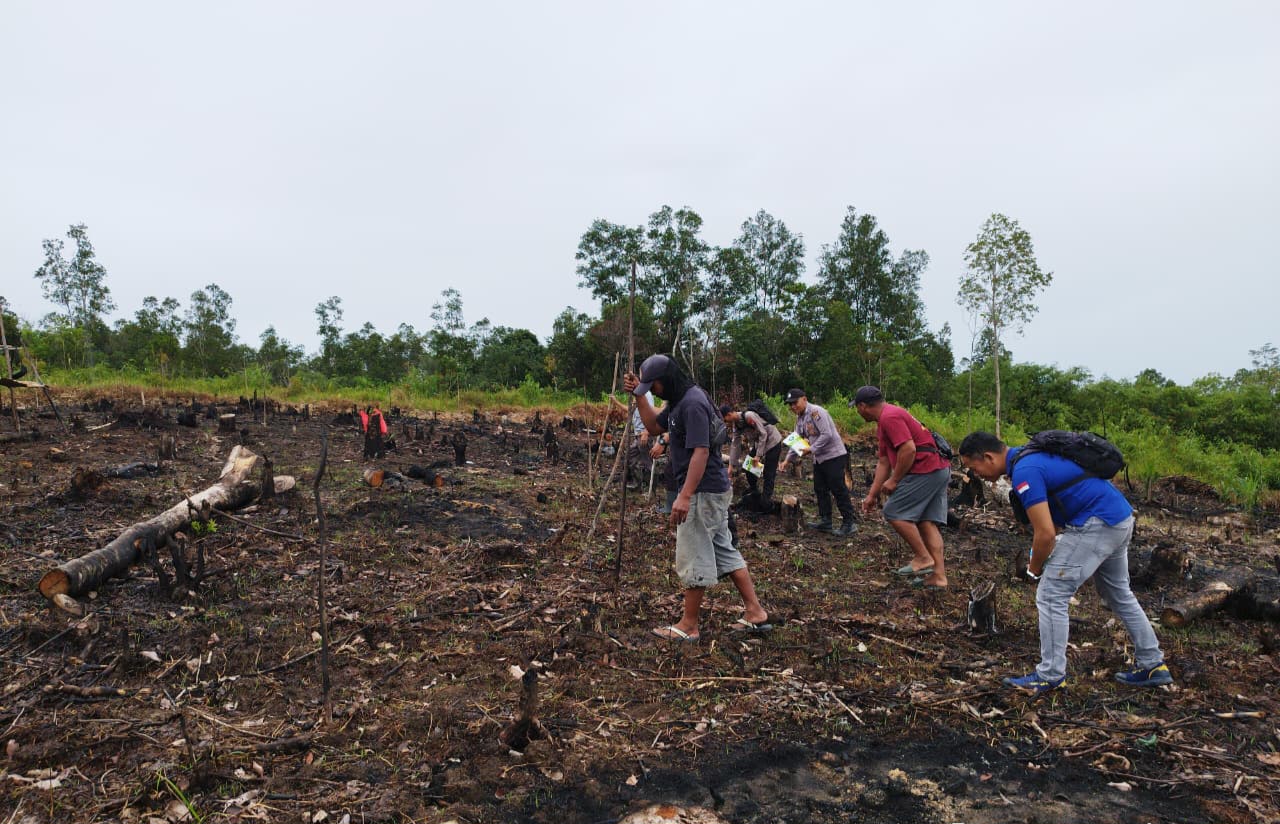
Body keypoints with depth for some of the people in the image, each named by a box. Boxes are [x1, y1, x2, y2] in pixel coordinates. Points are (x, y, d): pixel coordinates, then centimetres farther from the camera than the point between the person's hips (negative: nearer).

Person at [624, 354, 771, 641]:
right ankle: (755, 613, 20)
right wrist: (639, 396, 10)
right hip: (714, 489, 11)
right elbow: (654, 427, 23)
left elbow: (700, 452, -25)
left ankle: (689, 626, 10)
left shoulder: (693, 403, -20)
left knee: (693, 558, -1)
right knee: (724, 550, 15)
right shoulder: (678, 400, 12)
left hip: (703, 492, -11)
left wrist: (685, 497, -29)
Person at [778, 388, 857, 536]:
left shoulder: (816, 412, -18)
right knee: (820, 489, 12)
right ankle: (825, 521, 20)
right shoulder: (799, 418, 12)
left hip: (834, 456, -10)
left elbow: (827, 435, -25)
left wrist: (811, 449, -23)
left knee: (838, 489, -8)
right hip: (819, 458, 10)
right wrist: (787, 460, 4)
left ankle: (849, 523, -2)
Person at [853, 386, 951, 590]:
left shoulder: (890, 417, -12)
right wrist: (872, 494, 22)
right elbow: (884, 462, 23)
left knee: (894, 513, -5)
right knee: (926, 521, 9)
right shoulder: (885, 420, 21)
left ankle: (923, 558, 1)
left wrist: (894, 480, -11)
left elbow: (909, 449, -22)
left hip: (924, 470, -10)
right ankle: (938, 576, 9)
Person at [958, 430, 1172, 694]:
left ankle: (1050, 677, 4)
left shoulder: (1024, 472, -19)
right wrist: (1040, 558, 19)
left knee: (1051, 595, -4)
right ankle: (1152, 665, 34)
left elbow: (1046, 534, -20)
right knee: (1118, 594, 25)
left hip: (1097, 524, -10)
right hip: (1121, 517, 10)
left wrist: (1034, 569, -2)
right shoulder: (1030, 455, 12)